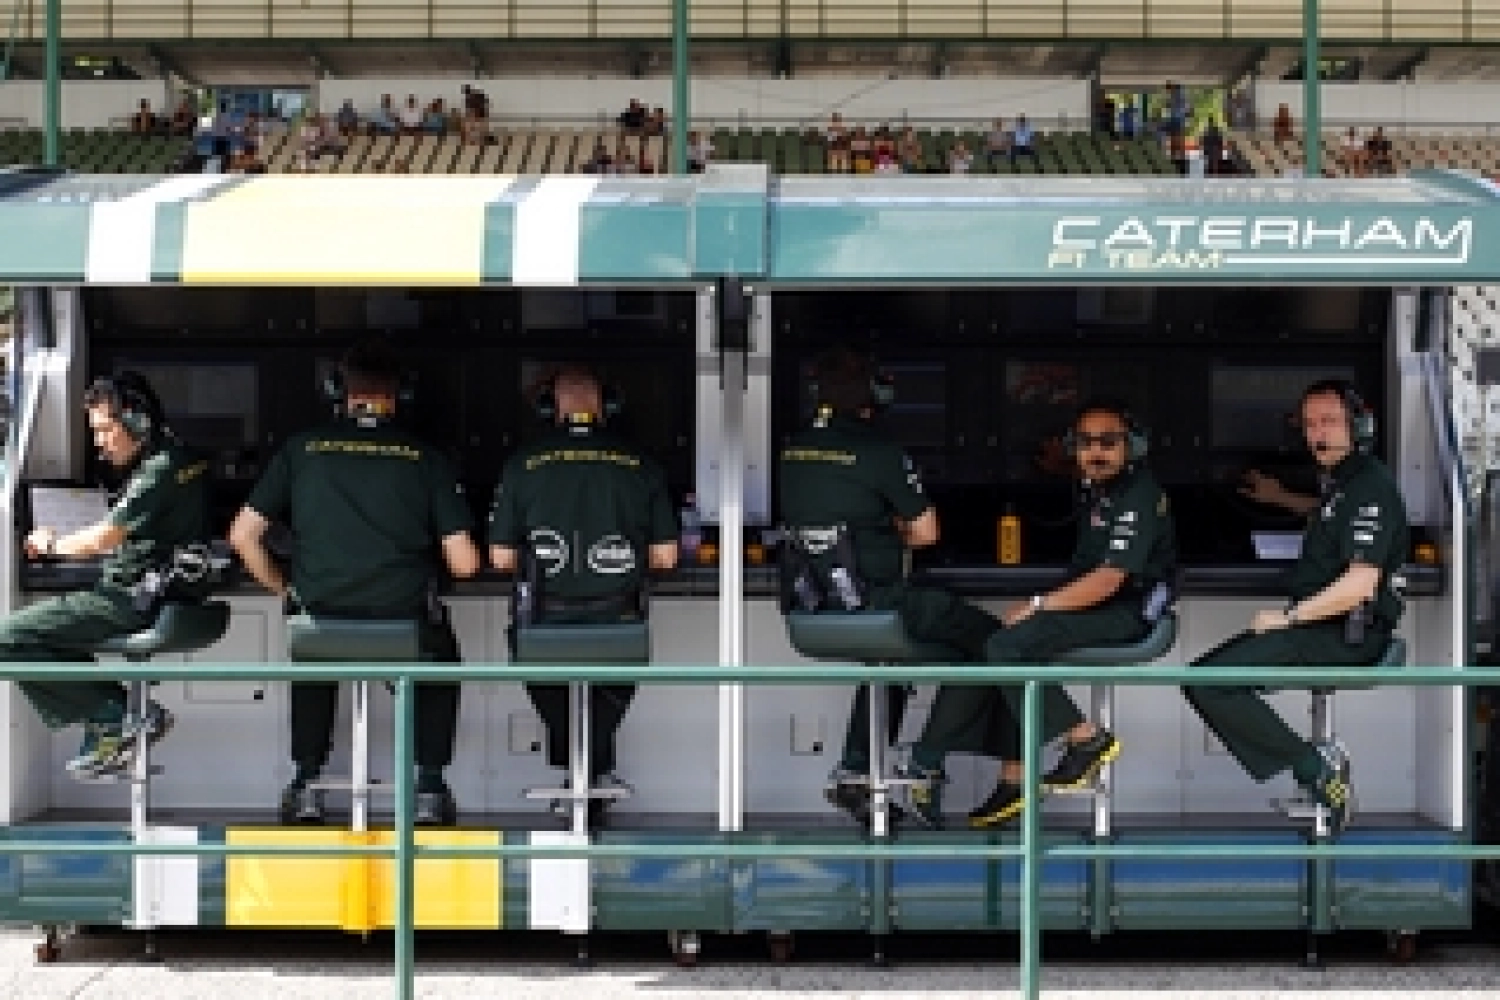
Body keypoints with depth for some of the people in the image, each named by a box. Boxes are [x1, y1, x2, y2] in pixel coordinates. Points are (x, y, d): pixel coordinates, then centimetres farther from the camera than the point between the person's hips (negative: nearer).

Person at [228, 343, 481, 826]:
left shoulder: (302, 448, 5)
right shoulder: (425, 457, 2)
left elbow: (242, 535, 5)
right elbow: (465, 564, -1)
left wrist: (285, 590, 20)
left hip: (321, 618, 1)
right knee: (440, 660, 35)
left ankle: (306, 784, 30)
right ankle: (429, 788, 26)